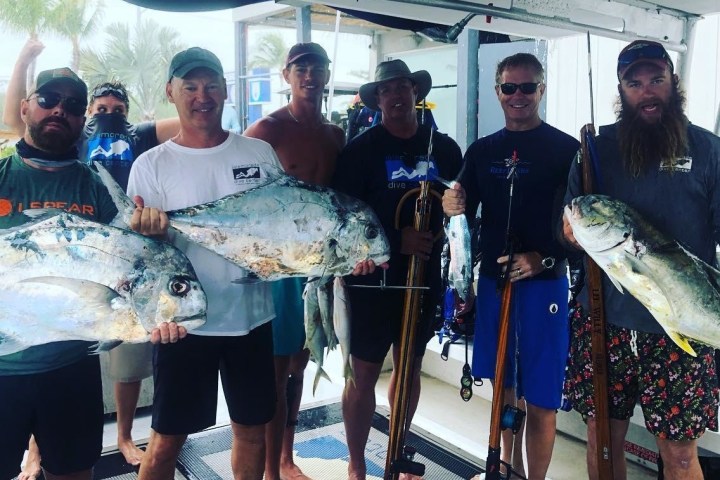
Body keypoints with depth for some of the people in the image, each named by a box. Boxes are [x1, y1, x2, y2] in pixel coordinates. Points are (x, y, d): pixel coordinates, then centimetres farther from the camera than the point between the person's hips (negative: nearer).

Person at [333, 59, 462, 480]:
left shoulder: (444, 148, 4)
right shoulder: (361, 149, -5)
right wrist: (396, 239, -20)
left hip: (425, 276, 4)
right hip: (372, 277, -3)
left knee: (411, 367, 15)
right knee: (364, 373, 3)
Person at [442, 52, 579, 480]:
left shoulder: (567, 150, -4)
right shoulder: (482, 151, 9)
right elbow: (469, 215, 12)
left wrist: (545, 258, -20)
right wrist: (455, 208, -11)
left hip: (544, 282, -4)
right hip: (493, 278, 5)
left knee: (539, 399, 1)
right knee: (503, 385, 16)